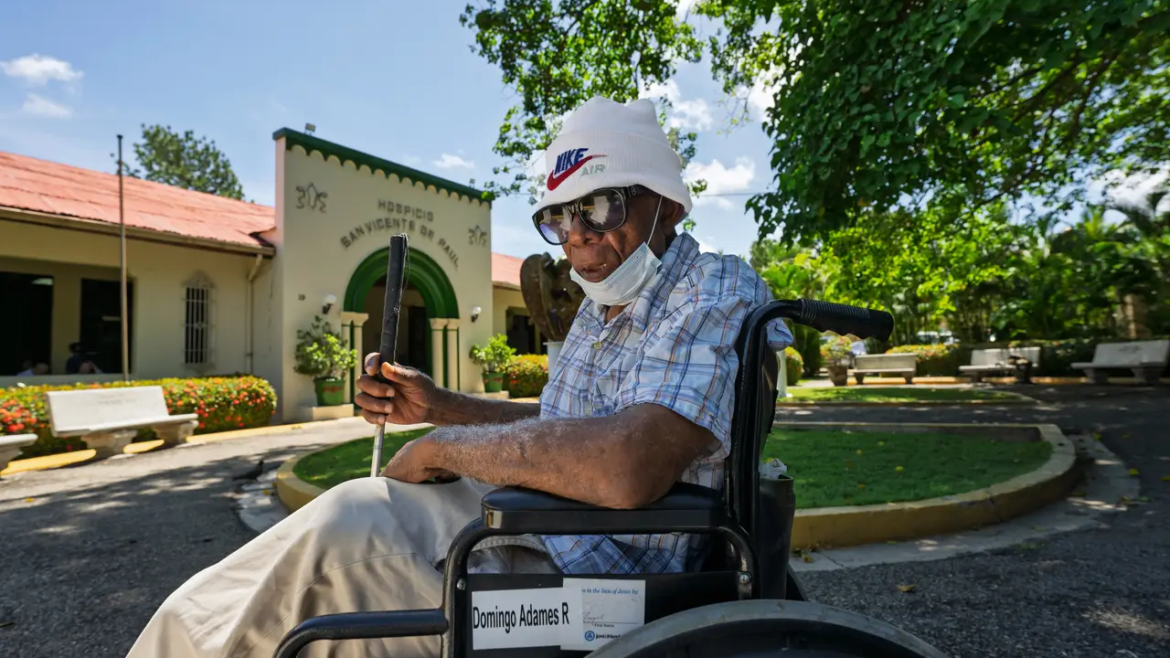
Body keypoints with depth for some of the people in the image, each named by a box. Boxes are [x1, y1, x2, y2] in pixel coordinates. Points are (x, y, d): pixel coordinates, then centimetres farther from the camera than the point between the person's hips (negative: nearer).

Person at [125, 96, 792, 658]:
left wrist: (448, 446, -20)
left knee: (338, 533, -16)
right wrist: (437, 405, 6)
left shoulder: (719, 292, -18)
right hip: (530, 522, 8)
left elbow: (628, 468, -34)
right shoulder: (602, 308, 10)